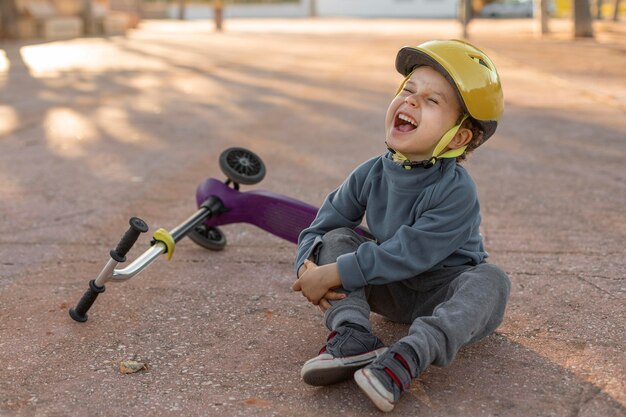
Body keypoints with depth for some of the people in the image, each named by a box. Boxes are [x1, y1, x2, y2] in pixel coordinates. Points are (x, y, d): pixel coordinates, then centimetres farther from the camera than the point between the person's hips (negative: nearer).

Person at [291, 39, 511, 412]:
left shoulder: (456, 192, -26)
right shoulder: (372, 174, -9)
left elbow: (407, 255, -32)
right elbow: (321, 227, -3)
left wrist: (334, 274, -32)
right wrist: (307, 268, -25)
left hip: (442, 293, -4)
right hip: (388, 289, 5)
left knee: (491, 281, -33)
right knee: (337, 238, -12)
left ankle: (408, 356, -47)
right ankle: (352, 337, -29)